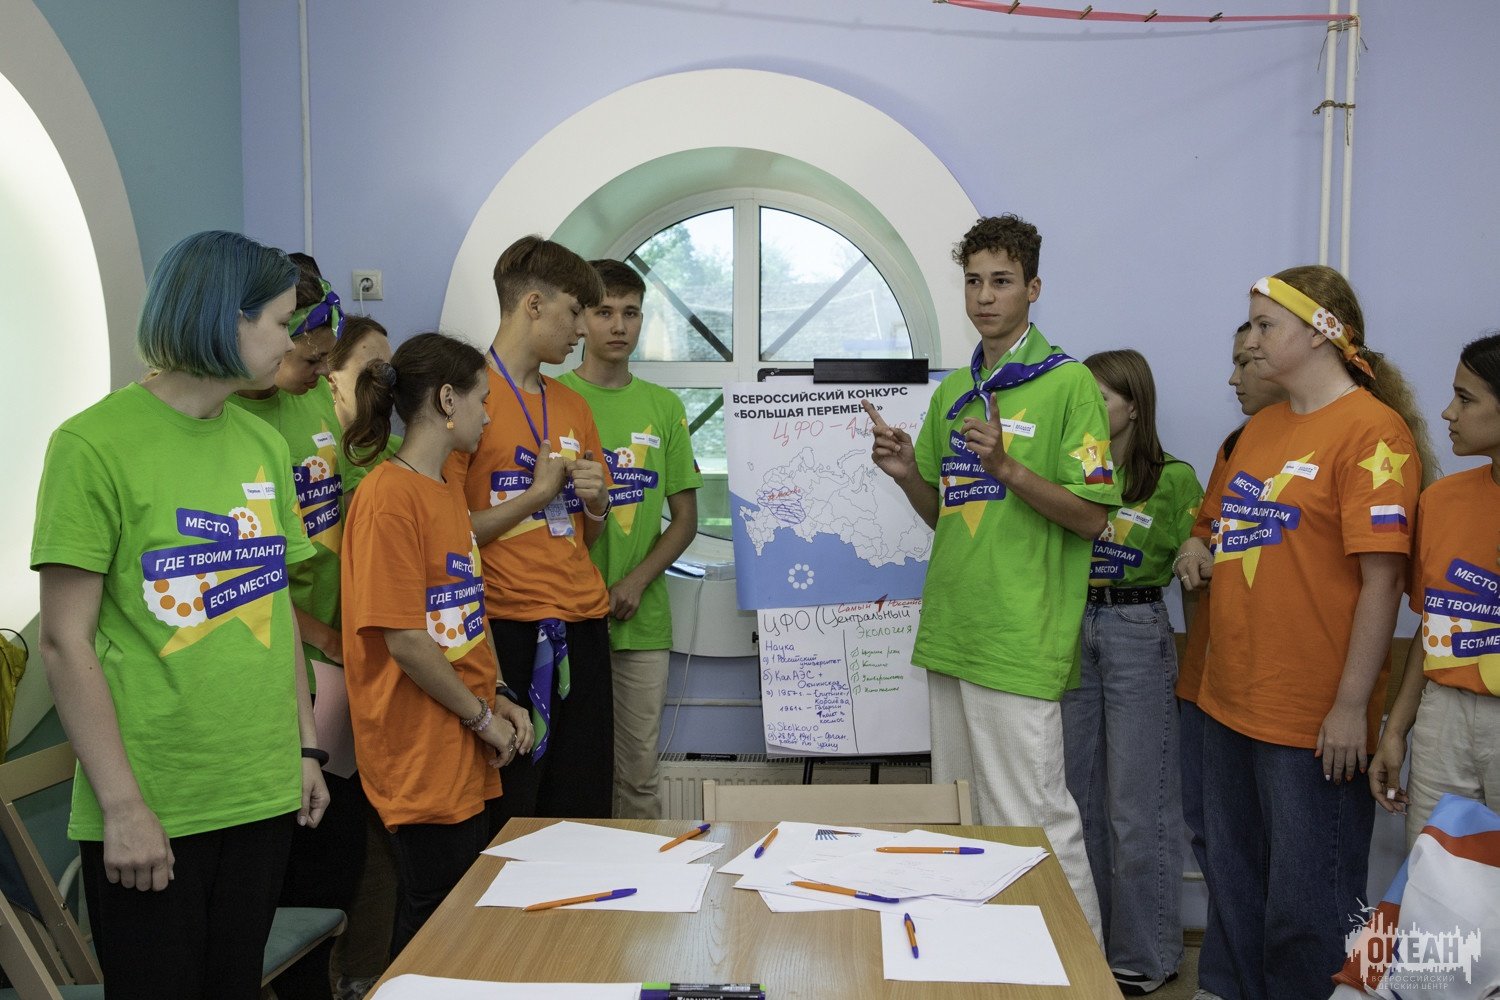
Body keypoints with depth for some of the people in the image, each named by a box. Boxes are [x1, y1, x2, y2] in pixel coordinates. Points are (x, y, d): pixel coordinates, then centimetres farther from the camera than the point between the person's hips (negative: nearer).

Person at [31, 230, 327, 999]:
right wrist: (122, 806, -13)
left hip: (263, 796, 6)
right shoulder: (96, 444, -11)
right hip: (149, 815, -5)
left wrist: (305, 748, 11)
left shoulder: (265, 445, 7)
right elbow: (65, 643, -12)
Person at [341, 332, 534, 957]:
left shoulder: (449, 491, 13)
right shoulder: (389, 494, -16)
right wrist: (483, 718, -10)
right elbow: (403, 639, -20)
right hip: (421, 757, -9)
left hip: (464, 754, 9)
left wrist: (498, 701, 6)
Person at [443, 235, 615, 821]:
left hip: (582, 625, 6)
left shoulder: (572, 405, 16)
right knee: (504, 817, 3)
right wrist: (539, 492, -9)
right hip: (506, 629, -6)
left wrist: (596, 501, 1)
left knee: (584, 811, 10)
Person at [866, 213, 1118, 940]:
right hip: (949, 632, 8)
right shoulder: (953, 391, 15)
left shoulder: (1068, 383, -6)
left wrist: (1007, 466, -22)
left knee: (1033, 819, -4)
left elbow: (1090, 517, -10)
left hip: (1019, 640, -7)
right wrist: (907, 473, -1)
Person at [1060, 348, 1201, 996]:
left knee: (1136, 802, 1)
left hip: (1136, 632, -5)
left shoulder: (1173, 479, -6)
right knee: (1081, 792, 13)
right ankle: (1087, 937, 27)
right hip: (1072, 629, 5)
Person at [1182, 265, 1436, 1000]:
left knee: (1306, 904, 7)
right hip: (1230, 700, 8)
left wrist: (1352, 705, -17)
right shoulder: (1260, 428, 11)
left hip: (1313, 718, -7)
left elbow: (1382, 576, -16)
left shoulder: (1372, 430, -12)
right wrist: (1199, 556, 4)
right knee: (1235, 883, 19)